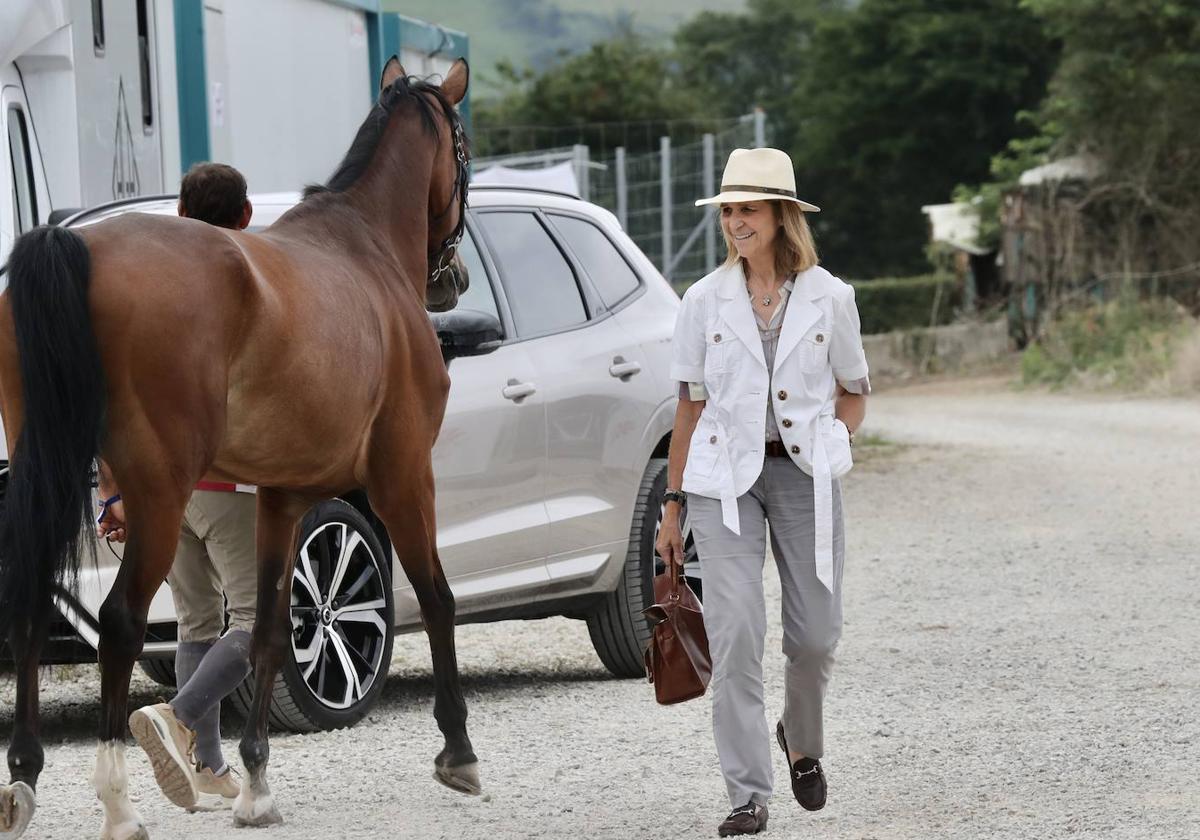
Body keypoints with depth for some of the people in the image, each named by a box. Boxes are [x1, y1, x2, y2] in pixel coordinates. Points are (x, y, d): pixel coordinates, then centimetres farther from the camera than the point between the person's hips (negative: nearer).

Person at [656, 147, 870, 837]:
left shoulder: (830, 298, 2)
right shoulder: (706, 301, 4)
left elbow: (854, 393, 14)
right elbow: (691, 406, 8)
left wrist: (829, 448, -5)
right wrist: (673, 505, 7)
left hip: (805, 475, 0)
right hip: (723, 478, 0)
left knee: (816, 635, 2)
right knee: (735, 634, -11)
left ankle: (803, 743, 35)